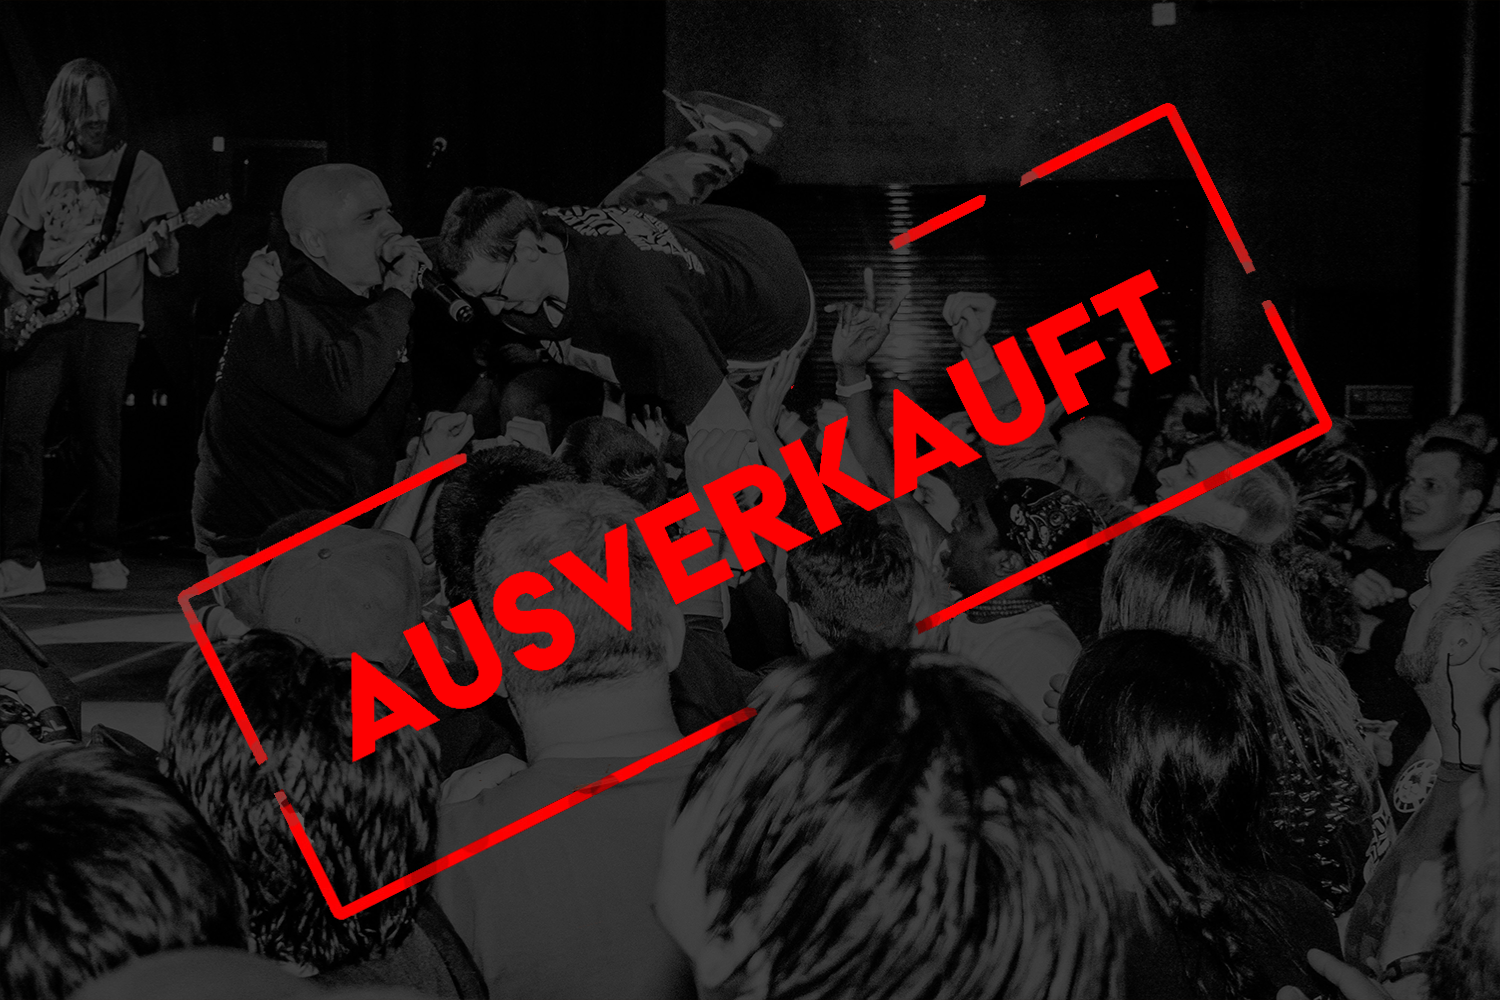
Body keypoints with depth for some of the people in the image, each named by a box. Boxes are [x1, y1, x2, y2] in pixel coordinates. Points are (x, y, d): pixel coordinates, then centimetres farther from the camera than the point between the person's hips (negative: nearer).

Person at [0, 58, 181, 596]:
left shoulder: (141, 167, 5)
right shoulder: (45, 167, 12)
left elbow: (168, 268, 4)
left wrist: (163, 244, -20)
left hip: (111, 320, -2)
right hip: (45, 317, 2)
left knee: (101, 443, -1)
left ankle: (105, 558, 15)